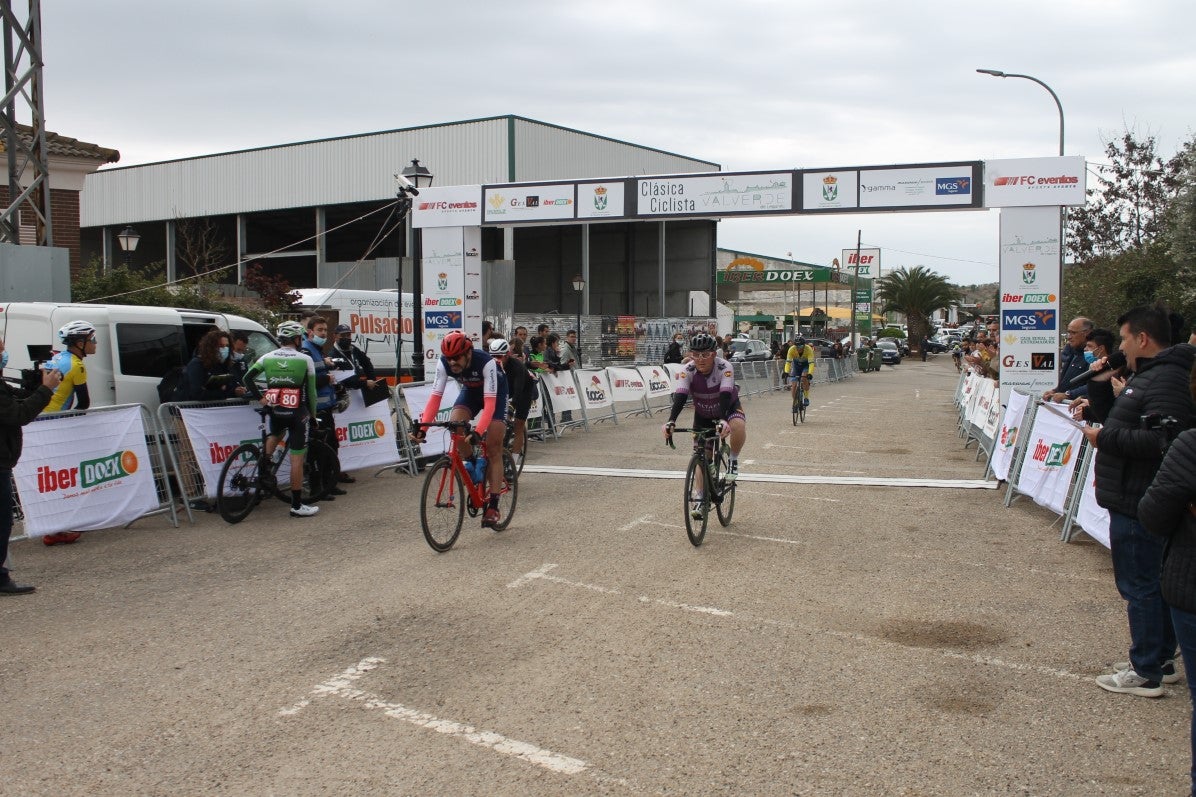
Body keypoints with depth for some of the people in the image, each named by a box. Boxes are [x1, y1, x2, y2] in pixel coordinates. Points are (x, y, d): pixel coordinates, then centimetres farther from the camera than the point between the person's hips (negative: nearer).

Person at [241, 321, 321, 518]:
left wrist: (260, 398, 3)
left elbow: (248, 378, -2)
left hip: (275, 409, 4)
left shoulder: (267, 358, 5)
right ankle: (297, 505, 1)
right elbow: (311, 390, -1)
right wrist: (313, 413, 11)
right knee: (297, 459, -2)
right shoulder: (305, 360, -5)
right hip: (297, 412, -4)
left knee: (274, 433, 39)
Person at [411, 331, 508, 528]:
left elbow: (489, 402, -43)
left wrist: (478, 432, -55)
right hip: (470, 391, 4)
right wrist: (422, 426, -40)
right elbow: (435, 396, -28)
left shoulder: (486, 362, -39)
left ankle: (493, 506, -6)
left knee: (493, 450, -11)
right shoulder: (444, 363, -27)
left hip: (495, 393, -4)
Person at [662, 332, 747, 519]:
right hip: (703, 414, 3)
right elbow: (680, 396, -35)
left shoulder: (724, 367, -31)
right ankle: (700, 497, 13)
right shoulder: (688, 370, -25)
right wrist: (671, 421, -52)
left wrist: (723, 420, -60)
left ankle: (733, 460, -8)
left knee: (738, 426, -35)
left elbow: (726, 395, -43)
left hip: (728, 407, -2)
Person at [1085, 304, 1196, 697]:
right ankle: (1161, 660, 29)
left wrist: (1105, 437, -20)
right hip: (1135, 499, 11)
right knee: (1153, 583, 18)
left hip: (1138, 505, -11)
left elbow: (1159, 441, -29)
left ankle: (1146, 673, 6)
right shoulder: (1150, 375, 16)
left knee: (1139, 585, -3)